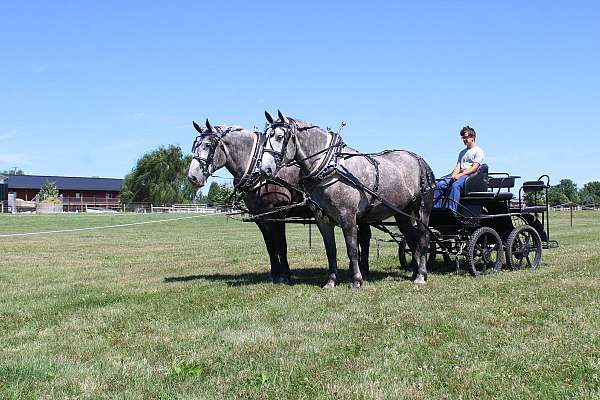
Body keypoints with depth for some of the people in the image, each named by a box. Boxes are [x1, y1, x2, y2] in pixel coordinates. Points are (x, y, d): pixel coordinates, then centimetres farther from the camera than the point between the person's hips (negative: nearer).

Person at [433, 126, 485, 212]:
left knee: (455, 185, -38)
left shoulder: (478, 151, 5)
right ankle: (435, 208, -23)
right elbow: (458, 166, 17)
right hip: (459, 175, 7)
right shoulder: (462, 152, 28)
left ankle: (451, 210, -46)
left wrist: (460, 175, -17)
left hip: (471, 175, -7)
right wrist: (454, 174, -6)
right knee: (440, 184, -18)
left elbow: (474, 168, -7)